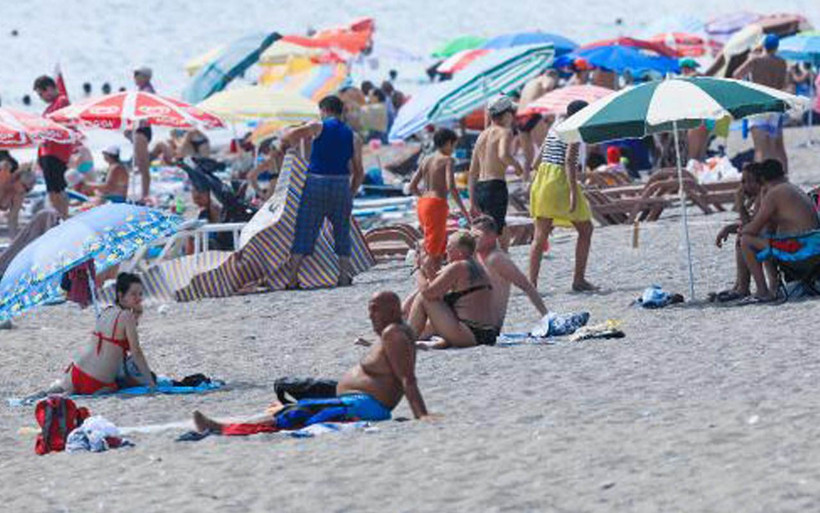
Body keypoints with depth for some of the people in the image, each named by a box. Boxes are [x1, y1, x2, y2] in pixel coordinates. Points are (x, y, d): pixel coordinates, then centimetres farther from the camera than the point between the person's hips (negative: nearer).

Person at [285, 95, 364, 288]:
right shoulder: (353, 137, 9)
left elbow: (291, 136, -15)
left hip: (316, 183, -2)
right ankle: (344, 276, 10)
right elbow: (359, 172, 8)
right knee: (342, 232, 13)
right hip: (341, 184, 2)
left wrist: (293, 145, 6)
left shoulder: (318, 127, -1)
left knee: (304, 231, 3)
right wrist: (351, 193, 18)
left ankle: (293, 277, 1)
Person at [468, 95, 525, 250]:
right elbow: (503, 155, -26)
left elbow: (472, 173, 19)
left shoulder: (482, 136, 18)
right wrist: (517, 165, -5)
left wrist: (473, 203, 22)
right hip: (496, 186, -8)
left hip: (478, 188, 8)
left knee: (503, 236, 21)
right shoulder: (504, 132, -4)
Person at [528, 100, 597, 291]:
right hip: (560, 181, -8)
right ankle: (579, 280, 6)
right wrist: (573, 191, -21)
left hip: (542, 181, 8)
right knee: (585, 229, 7)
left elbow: (539, 159, 17)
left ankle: (532, 283, -4)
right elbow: (569, 160, -18)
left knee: (540, 235, 4)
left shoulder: (554, 128, 17)